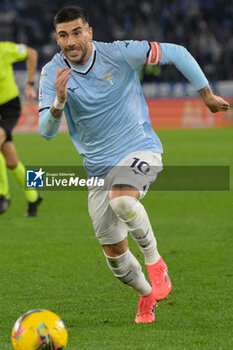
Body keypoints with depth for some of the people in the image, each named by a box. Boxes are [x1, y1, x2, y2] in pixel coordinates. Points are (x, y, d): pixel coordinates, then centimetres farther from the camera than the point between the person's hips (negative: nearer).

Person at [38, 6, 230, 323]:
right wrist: (59, 101, -34)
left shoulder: (119, 54, -14)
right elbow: (46, 131, -15)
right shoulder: (52, 73, -7)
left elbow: (176, 53, -5)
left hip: (140, 150, -4)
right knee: (114, 253, 6)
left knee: (121, 199, -37)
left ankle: (154, 261, -12)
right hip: (99, 168, 4)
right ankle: (147, 295, 36)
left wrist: (207, 95, -1)